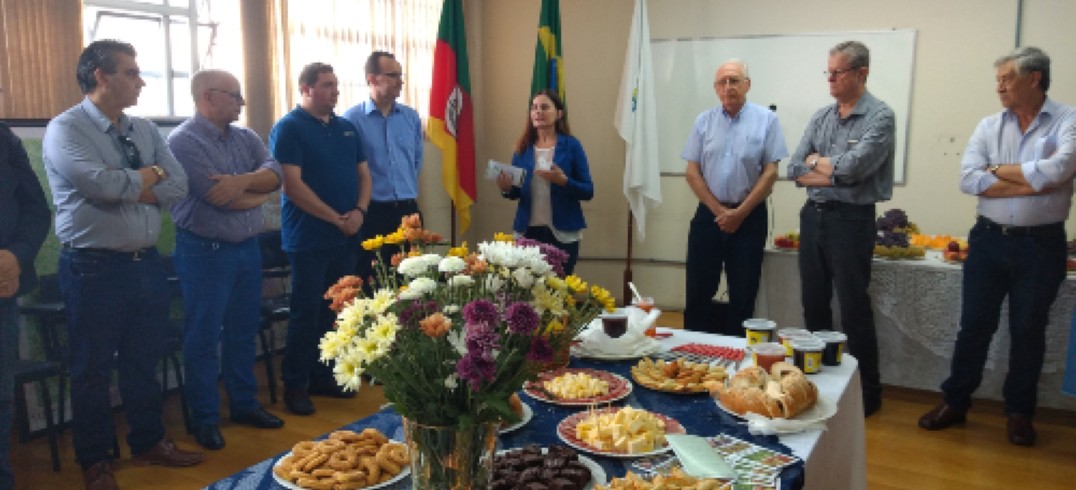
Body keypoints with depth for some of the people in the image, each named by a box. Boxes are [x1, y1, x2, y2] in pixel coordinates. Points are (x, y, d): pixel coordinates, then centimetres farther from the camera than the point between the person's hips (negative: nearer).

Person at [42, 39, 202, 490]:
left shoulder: (146, 130, 9)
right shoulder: (66, 129, -10)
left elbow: (177, 186, 0)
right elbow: (101, 184, -25)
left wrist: (127, 188, -13)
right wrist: (149, 175, -8)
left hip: (147, 262, 6)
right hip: (94, 267, -5)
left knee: (144, 360, 17)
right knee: (93, 368, 9)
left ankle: (148, 442, 34)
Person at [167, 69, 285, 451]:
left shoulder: (246, 138, 10)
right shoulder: (184, 141, -13)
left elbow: (275, 174, -3)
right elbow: (219, 197, -21)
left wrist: (244, 181, -23)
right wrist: (260, 191, -4)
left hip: (248, 247, 7)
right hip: (205, 251, -7)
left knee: (243, 331, 15)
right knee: (203, 337, 3)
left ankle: (244, 404, 28)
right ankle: (205, 419, 14)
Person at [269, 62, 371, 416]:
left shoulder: (347, 128, 13)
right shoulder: (289, 128, -7)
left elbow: (363, 174, 13)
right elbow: (293, 185, -15)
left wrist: (359, 211, -6)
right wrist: (336, 218, -15)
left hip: (346, 238, 6)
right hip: (309, 239, -6)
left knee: (335, 311, 12)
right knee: (307, 313, -1)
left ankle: (323, 376, 25)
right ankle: (295, 384, 12)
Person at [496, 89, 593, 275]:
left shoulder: (571, 145, -2)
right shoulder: (523, 147, 5)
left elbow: (588, 192, -4)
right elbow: (516, 193, 12)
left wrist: (563, 181, -20)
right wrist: (507, 188, -9)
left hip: (562, 232, -2)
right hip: (528, 231, 2)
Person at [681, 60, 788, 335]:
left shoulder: (766, 120, -2)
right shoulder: (704, 121, 5)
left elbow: (770, 172, -5)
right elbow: (692, 171, 2)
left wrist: (740, 213, -10)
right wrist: (719, 211, -7)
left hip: (749, 217, -2)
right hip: (709, 214, 2)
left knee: (743, 293, 7)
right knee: (698, 291, 6)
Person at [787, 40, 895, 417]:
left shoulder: (880, 117, -8)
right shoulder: (821, 117, 11)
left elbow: (851, 167, -21)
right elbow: (795, 169, 1)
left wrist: (817, 161, -3)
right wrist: (835, 173, -12)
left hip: (851, 220, -6)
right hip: (813, 215, 6)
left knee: (854, 310, 1)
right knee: (814, 304, 13)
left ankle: (868, 392, 16)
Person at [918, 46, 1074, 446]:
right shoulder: (990, 126, 4)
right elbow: (969, 179, -9)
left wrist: (999, 170, -9)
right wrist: (1032, 184, -14)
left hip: (1041, 245, -2)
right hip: (989, 240, 2)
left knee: (1028, 331, 10)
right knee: (974, 326, 10)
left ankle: (1019, 411, 26)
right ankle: (955, 402, 23)